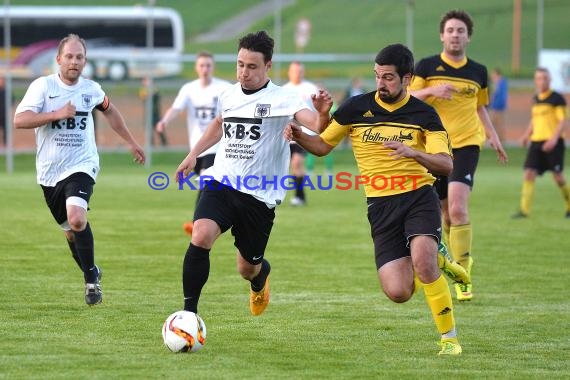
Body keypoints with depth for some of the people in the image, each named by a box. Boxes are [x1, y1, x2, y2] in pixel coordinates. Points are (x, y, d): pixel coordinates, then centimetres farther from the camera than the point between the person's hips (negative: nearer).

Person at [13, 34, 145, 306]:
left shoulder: (91, 89, 2)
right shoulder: (43, 86, -8)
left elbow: (109, 111, 24)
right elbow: (19, 120, -19)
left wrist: (131, 142, 29)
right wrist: (58, 114, -25)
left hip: (81, 166, -1)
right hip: (50, 172, 1)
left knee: (76, 219, -26)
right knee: (70, 232, 12)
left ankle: (90, 278, -11)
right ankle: (92, 274, 37)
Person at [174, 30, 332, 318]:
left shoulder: (282, 99, -9)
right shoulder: (228, 96, 8)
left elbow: (316, 126, -25)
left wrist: (322, 114, -47)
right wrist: (193, 155, 27)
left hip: (259, 196, -3)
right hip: (220, 184, 3)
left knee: (248, 269, 9)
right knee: (200, 237, -25)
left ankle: (261, 275, 49)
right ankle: (189, 312, -17)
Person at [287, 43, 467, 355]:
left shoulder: (424, 114, -1)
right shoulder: (356, 107, 2)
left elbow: (446, 165, -10)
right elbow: (322, 145, 11)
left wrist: (414, 153, -28)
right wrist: (298, 136, -10)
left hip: (419, 197, -2)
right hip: (380, 205, 2)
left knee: (422, 261, -30)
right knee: (398, 292, -12)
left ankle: (449, 337, -10)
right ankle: (437, 262, 23)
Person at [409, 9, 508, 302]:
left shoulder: (478, 72, 9)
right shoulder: (427, 67, 2)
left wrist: (493, 137, 9)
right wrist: (431, 91, -19)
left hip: (466, 144, -1)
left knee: (457, 208, -19)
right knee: (446, 213, 6)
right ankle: (461, 261, 31)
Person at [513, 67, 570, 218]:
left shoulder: (556, 98, -5)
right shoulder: (535, 99, 14)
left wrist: (554, 138, -21)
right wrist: (527, 134, 12)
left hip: (553, 142, -6)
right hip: (536, 141, 6)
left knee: (557, 175, -1)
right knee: (529, 173, -7)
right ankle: (524, 209, -10)